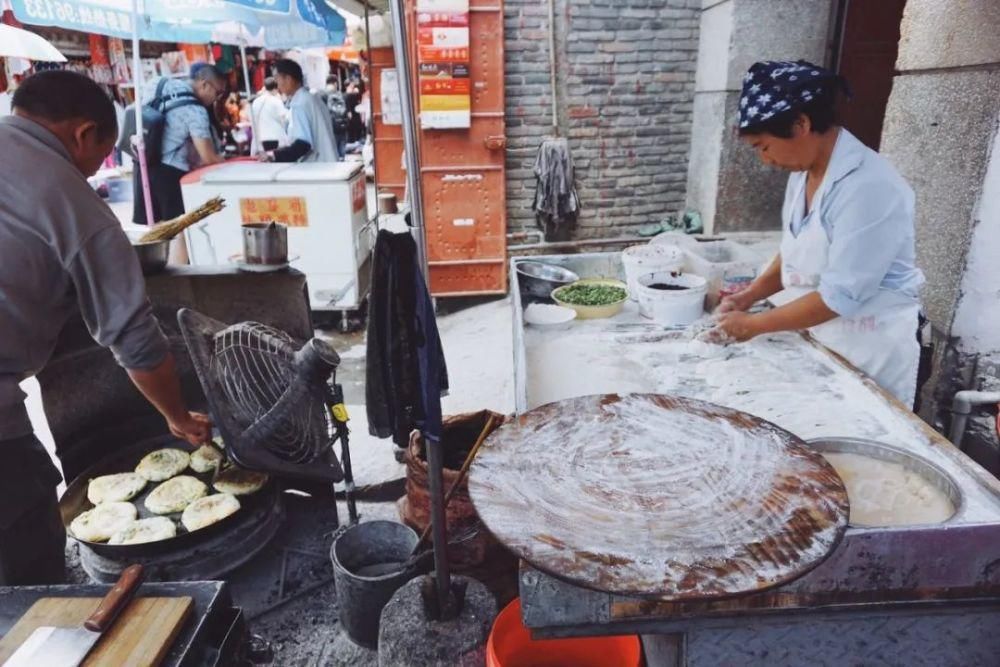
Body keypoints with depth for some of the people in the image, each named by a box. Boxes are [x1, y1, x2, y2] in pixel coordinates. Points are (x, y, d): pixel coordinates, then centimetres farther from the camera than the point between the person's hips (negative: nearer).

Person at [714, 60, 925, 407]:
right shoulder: (804, 171, 1)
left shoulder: (868, 186, -25)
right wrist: (749, 296, -1)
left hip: (870, 350, -7)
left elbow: (839, 296, -26)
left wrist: (754, 324, -19)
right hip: (820, 337, 7)